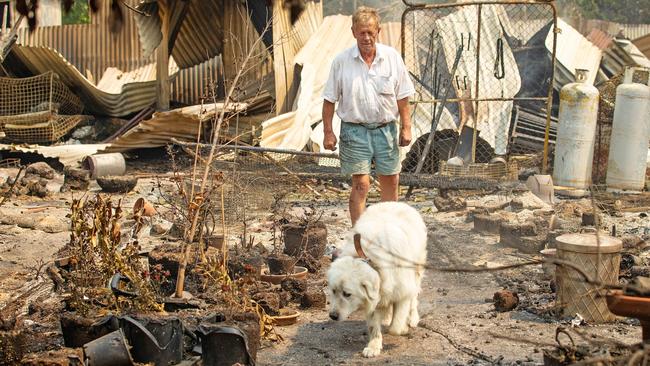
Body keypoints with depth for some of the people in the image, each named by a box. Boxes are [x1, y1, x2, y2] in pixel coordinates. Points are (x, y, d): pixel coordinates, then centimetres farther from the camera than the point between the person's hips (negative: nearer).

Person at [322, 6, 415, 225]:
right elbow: (330, 100, -1)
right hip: (355, 131, -2)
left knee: (390, 182, 11)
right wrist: (328, 132, -4)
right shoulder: (341, 61, -5)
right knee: (361, 185, -5)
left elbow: (402, 97, 4)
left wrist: (406, 128, 0)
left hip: (386, 129, 3)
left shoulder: (392, 57, 0)